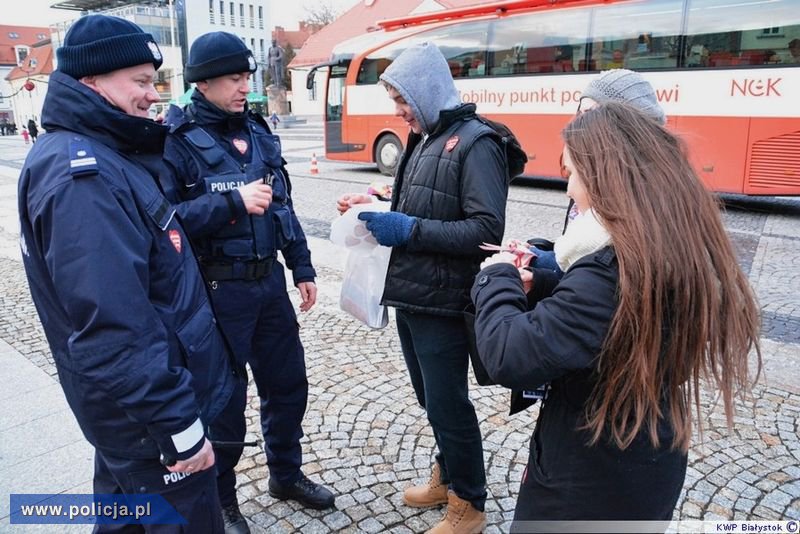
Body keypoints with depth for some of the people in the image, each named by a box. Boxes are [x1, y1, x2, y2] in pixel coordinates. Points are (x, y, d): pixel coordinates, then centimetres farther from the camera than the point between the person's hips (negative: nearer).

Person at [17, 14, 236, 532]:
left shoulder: (104, 156, 7)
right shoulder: (80, 175, -25)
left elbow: (155, 248, 19)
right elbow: (112, 327, -29)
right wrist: (181, 425, -25)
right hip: (146, 412, -10)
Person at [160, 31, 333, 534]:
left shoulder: (258, 130, 9)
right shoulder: (176, 140, -11)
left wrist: (303, 269, 12)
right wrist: (233, 202, -25)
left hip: (269, 280, 6)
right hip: (217, 289, -6)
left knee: (289, 382, 17)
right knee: (224, 398, 7)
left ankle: (287, 474, 40)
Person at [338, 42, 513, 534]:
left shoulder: (475, 144, -13)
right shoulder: (423, 140, 14)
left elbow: (487, 230, -22)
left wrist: (408, 230, -23)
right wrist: (376, 206, 4)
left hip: (442, 303, -8)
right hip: (409, 295, 8)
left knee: (447, 405, 4)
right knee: (432, 399, 20)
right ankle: (448, 476, 41)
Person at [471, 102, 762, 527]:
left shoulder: (612, 268, -31)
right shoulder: (681, 248, -2)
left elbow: (509, 357, -32)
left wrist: (498, 277, -16)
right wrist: (545, 276, -1)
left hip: (585, 490, -8)